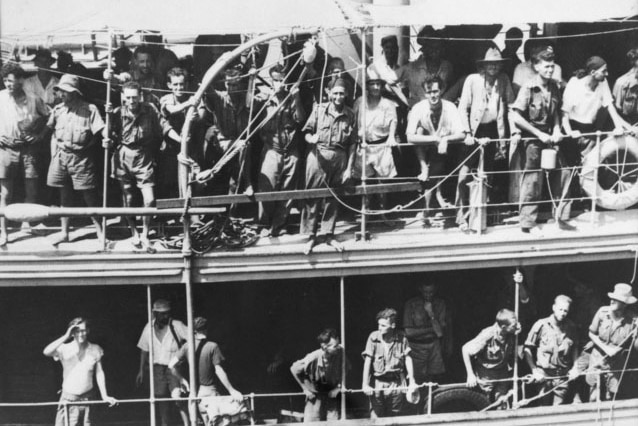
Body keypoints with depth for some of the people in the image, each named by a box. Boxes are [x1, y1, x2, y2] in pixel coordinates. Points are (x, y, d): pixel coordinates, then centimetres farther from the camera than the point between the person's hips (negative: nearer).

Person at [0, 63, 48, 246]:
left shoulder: (33, 100, -1)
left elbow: (47, 117, 16)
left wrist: (40, 134, 3)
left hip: (28, 149, 1)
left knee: (31, 193, 3)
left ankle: (27, 223, 20)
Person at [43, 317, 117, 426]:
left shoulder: (95, 350, 1)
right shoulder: (65, 349, -7)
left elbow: (99, 373, 7)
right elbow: (46, 352, -25)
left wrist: (104, 396, 4)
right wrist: (66, 336, -24)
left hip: (87, 399, 2)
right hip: (68, 400, -2)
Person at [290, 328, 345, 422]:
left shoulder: (340, 352, -22)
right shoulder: (313, 358, -28)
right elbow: (294, 369, -9)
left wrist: (338, 388, -5)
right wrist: (306, 389, -4)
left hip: (332, 393, 2)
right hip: (315, 395, -2)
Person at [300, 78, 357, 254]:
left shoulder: (350, 115, 5)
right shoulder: (319, 109, 2)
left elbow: (352, 144, 5)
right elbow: (307, 132, 4)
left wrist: (349, 167, 1)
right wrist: (311, 139, -19)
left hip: (339, 158, 2)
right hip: (318, 155, -1)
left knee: (332, 197, 9)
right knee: (312, 196, -1)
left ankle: (329, 235, 19)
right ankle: (311, 236, 7)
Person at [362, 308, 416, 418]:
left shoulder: (401, 338, -2)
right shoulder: (374, 337, -7)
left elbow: (408, 359, 3)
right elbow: (368, 361, -7)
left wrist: (412, 382, -1)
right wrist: (365, 384, -12)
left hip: (397, 384, 1)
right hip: (378, 384, -1)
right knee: (376, 418, -5)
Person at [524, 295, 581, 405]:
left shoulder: (571, 328, 2)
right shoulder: (541, 325, -6)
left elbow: (575, 349, 17)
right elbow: (528, 349, -2)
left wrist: (575, 367, 4)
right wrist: (534, 370, -7)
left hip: (563, 376, 2)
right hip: (543, 375, -2)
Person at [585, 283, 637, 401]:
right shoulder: (602, 312, -8)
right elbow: (592, 334, 4)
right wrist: (605, 348, -8)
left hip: (615, 366, -1)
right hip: (597, 360, 1)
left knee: (609, 399, 4)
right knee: (594, 398, -3)